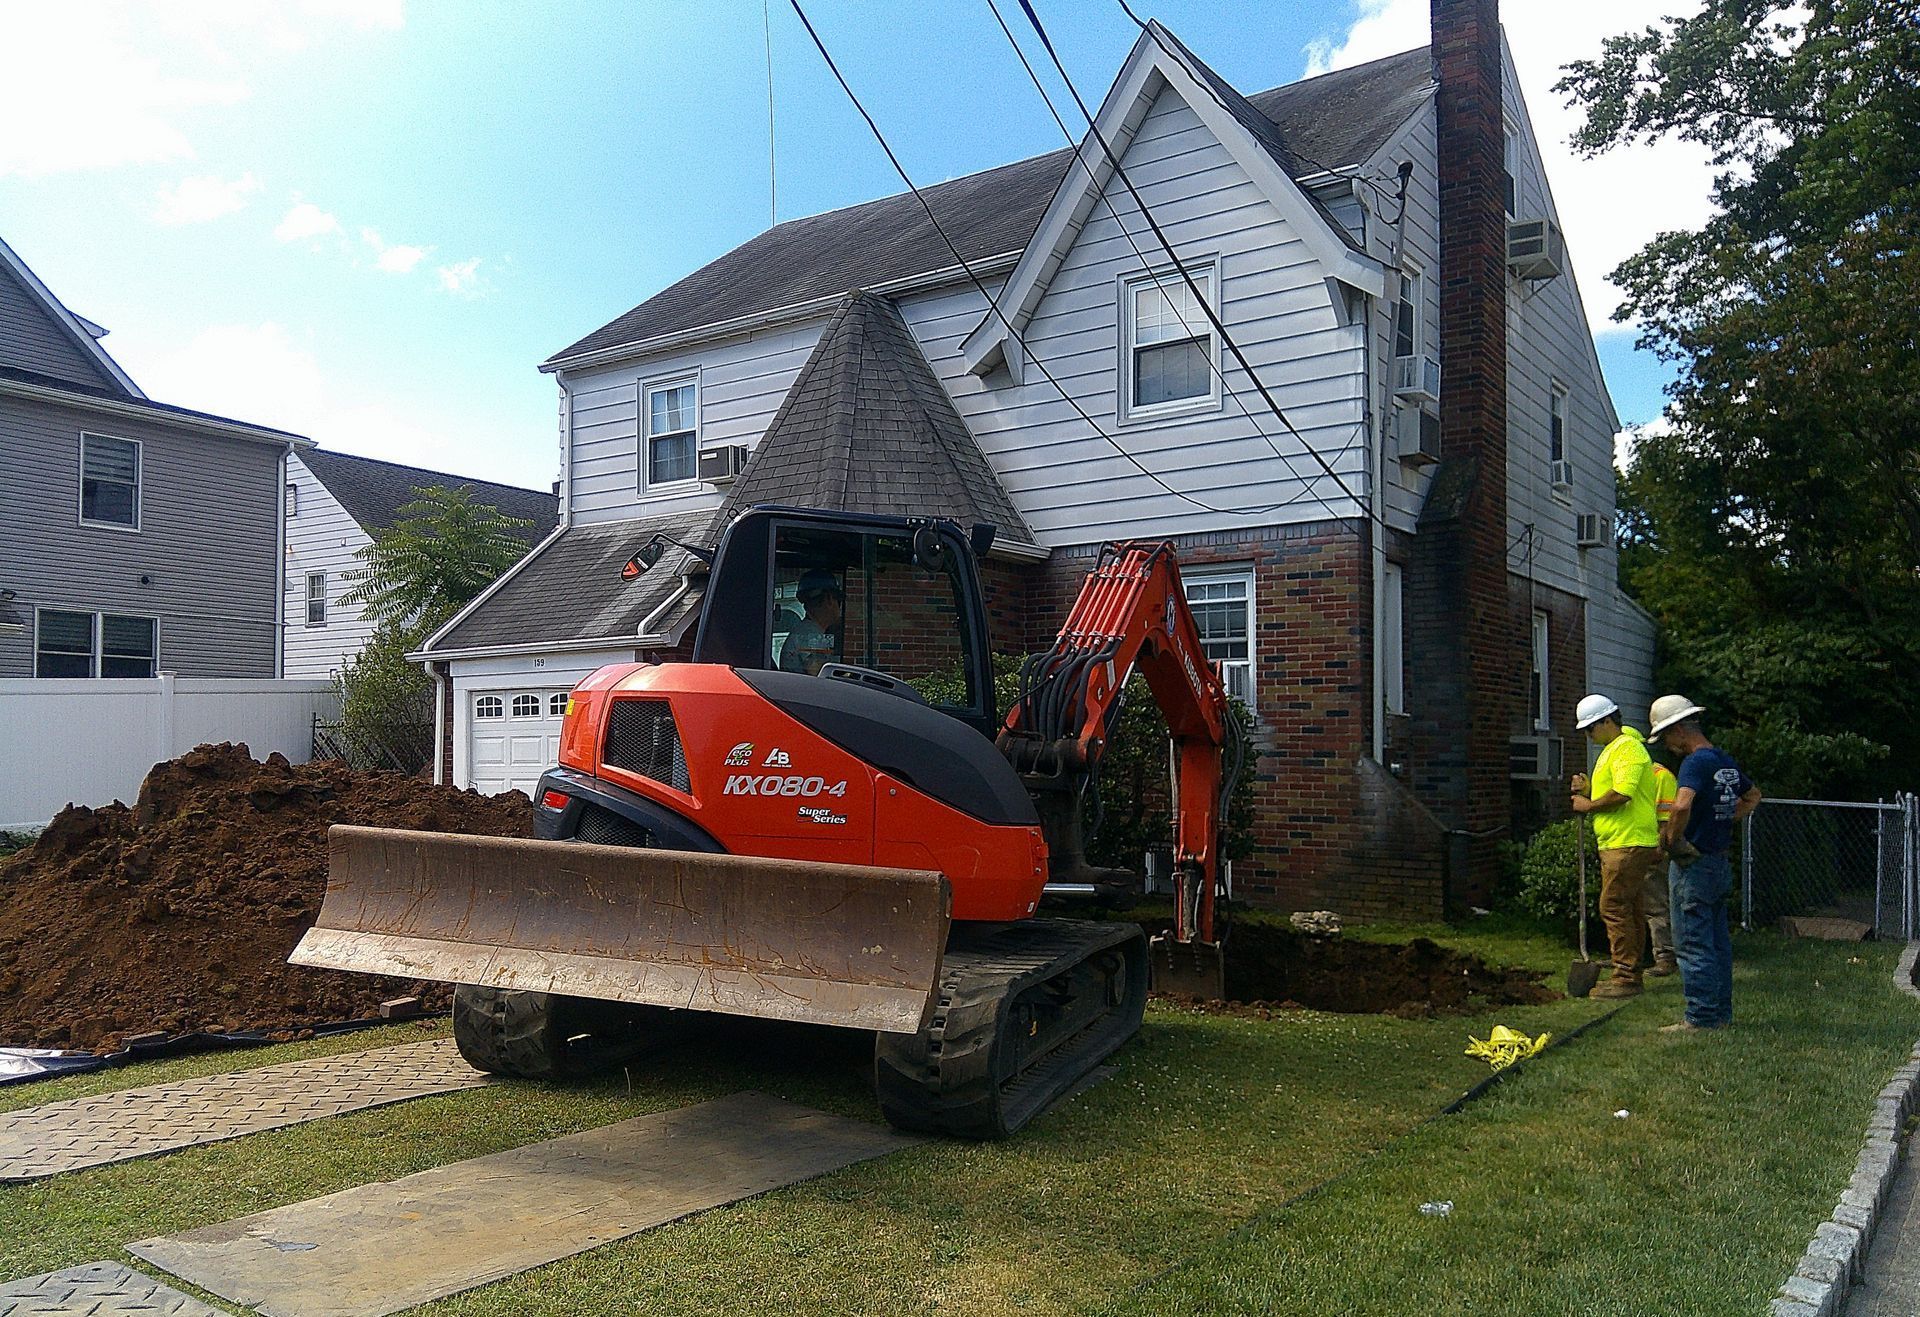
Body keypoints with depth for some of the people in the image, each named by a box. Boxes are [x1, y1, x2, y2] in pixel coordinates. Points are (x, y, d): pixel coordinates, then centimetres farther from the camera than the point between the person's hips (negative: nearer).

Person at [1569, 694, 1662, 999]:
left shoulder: (1627, 748, -12)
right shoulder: (1610, 751, 21)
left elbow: (1622, 794, -24)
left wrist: (1588, 805, -11)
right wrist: (1588, 789, 7)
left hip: (1628, 844, -11)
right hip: (1616, 844, 11)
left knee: (1614, 908, -10)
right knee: (1630, 910, 12)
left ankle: (1625, 977, -7)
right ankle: (1630, 974, 18)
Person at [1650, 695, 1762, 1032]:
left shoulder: (1695, 762, -18)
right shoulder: (1726, 761, 11)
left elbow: (1681, 805, -35)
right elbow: (1753, 796, 30)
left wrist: (1671, 839, -20)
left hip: (1695, 866, -9)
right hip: (1721, 862, 9)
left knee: (1693, 944, -3)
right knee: (1718, 942, 14)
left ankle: (1700, 1018, 1)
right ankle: (1722, 1013, 21)